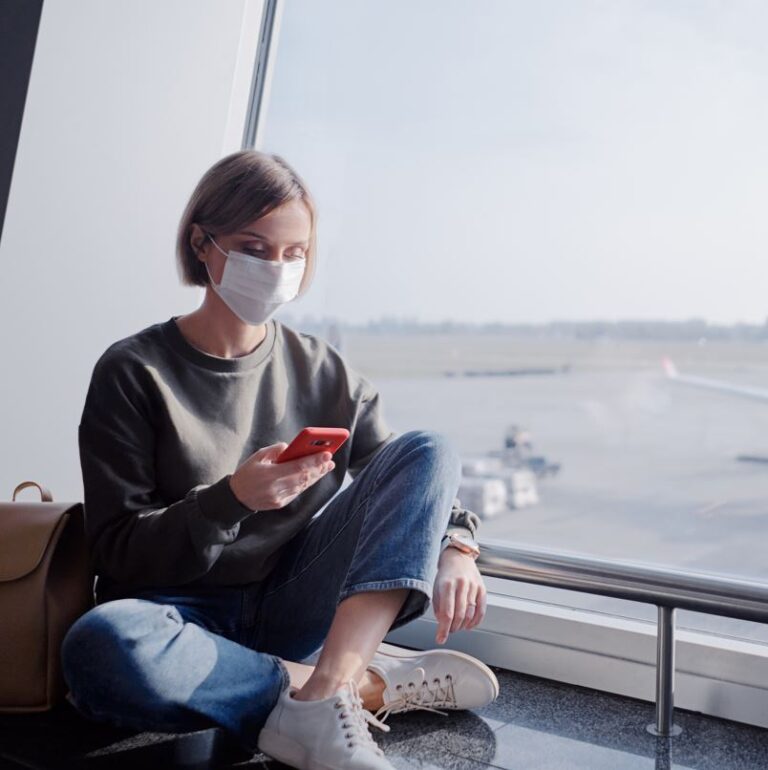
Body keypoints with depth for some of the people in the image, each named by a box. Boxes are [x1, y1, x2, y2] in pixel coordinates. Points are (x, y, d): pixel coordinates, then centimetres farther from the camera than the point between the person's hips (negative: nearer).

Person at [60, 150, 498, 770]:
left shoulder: (323, 371, 4)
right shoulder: (133, 371, -5)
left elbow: (413, 482, 5)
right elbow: (117, 552, -8)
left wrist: (454, 550, -16)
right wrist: (231, 500, -25)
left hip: (294, 608, 3)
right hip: (189, 615, -2)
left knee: (430, 448, -12)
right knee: (101, 646, -37)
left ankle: (326, 690, -27)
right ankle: (371, 683, -19)